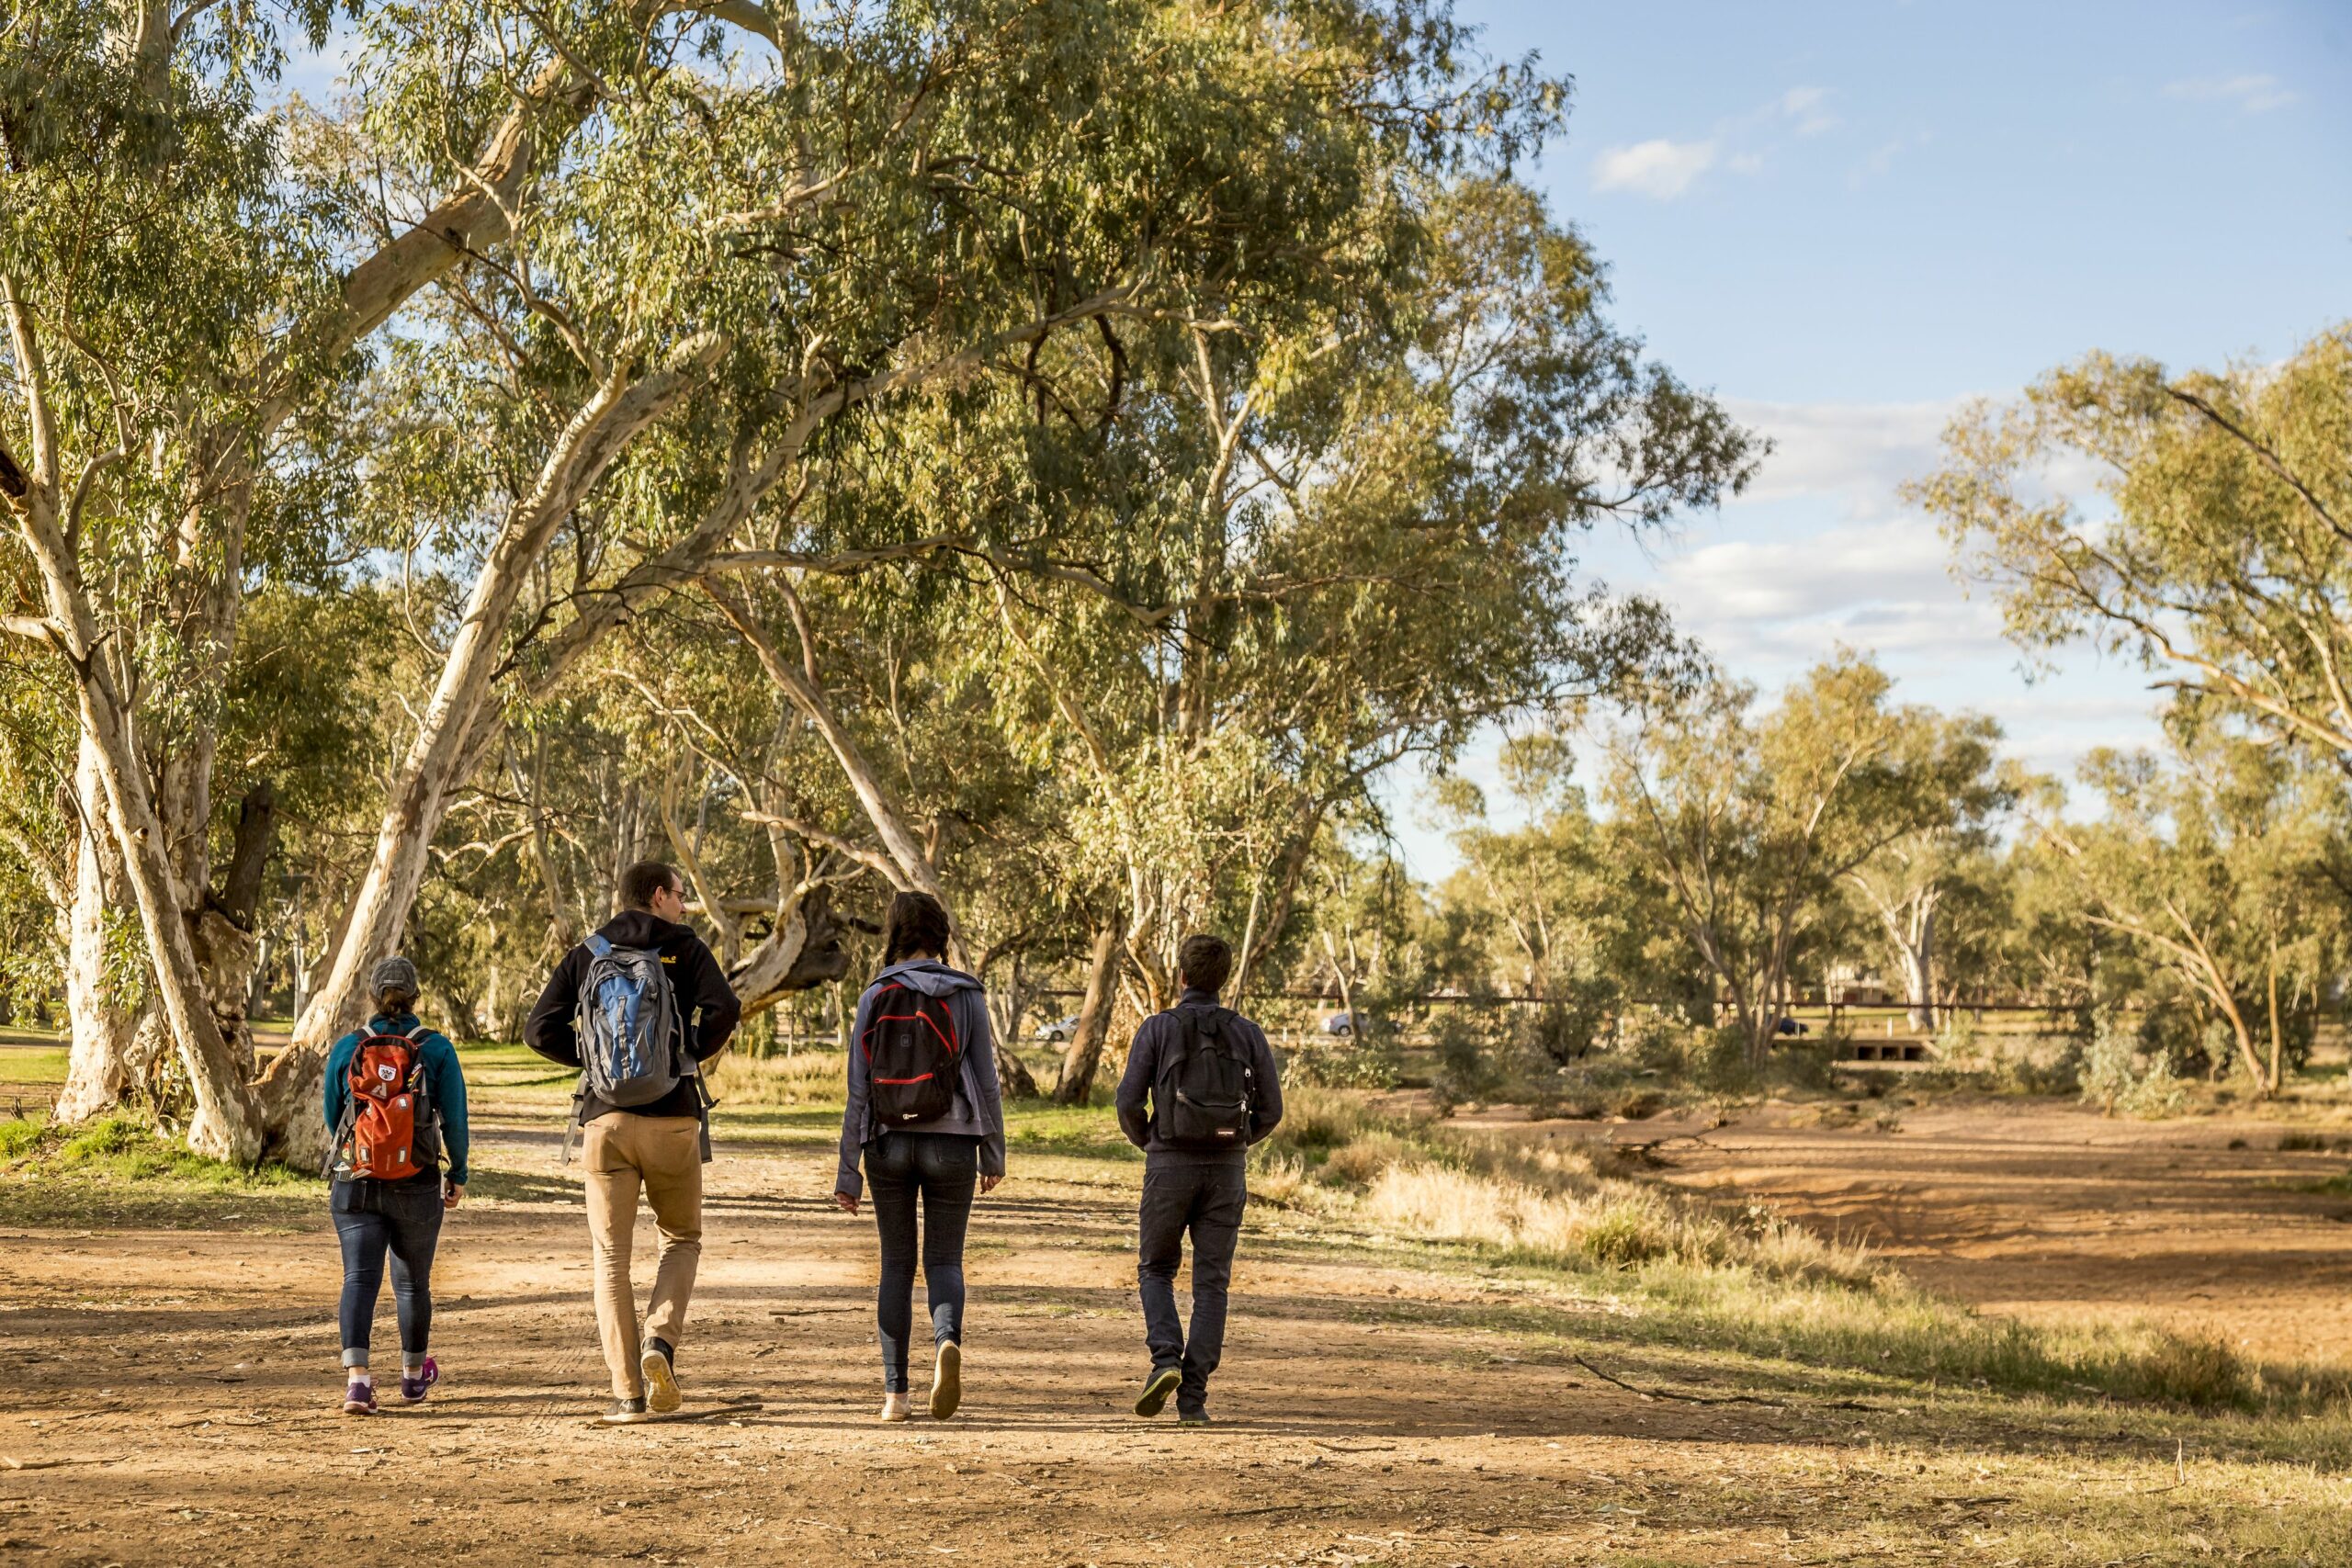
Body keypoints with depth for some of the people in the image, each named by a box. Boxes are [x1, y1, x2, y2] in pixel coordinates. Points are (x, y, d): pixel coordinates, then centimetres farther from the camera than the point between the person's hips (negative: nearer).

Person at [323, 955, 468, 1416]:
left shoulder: (346, 1049, -1)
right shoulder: (436, 1049, -6)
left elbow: (332, 1120, 9)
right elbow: (454, 1120, -5)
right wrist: (458, 1174, 9)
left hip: (355, 1185, 0)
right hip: (417, 1188, 0)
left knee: (359, 1278, -3)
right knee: (412, 1280, 15)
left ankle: (357, 1378, -21)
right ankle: (414, 1374, 33)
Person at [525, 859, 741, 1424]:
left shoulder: (586, 954, 11)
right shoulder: (684, 948, 4)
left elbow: (540, 1030, 2)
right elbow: (724, 1009, -13)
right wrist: (693, 1054, 4)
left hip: (605, 1118, 2)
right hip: (673, 1116, -2)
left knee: (611, 1255, 6)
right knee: (681, 1238, 17)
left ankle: (629, 1393, 0)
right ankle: (660, 1343, -8)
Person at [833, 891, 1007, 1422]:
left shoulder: (876, 996, -2)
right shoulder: (966, 995, -2)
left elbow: (858, 1090, -2)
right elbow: (986, 1080, -2)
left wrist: (847, 1171, 2)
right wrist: (993, 1154, 9)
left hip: (889, 1143, 1)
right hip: (950, 1144, -1)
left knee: (896, 1264, 11)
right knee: (943, 1260, 9)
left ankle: (895, 1393, 7)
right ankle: (947, 1342, -23)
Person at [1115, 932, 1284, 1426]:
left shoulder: (1158, 1028, -3)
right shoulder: (1247, 1034, 3)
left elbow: (1129, 1102, -8)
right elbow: (1271, 1109, 3)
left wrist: (1146, 1142, 13)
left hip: (1170, 1167, -2)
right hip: (1227, 1170, 2)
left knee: (1155, 1271, 15)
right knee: (1211, 1284, 6)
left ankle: (1165, 1360, -8)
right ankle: (1192, 1398, 0)